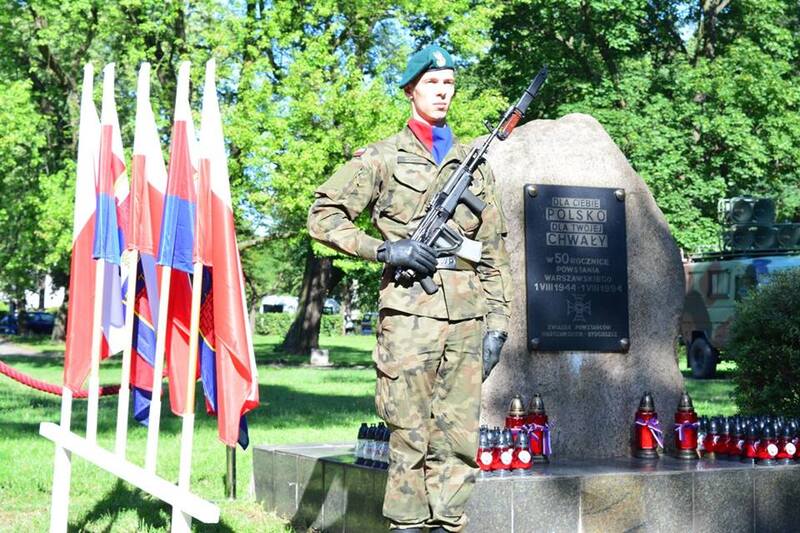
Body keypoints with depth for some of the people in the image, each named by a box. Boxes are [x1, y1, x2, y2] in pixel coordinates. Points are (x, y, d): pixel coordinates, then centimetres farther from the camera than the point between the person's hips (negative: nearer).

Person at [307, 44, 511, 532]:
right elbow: (324, 216, 3)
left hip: (466, 319, 4)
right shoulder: (383, 158, 6)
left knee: (459, 437, 5)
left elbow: (495, 251, 18)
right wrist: (384, 249, -8)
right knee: (410, 436, -1)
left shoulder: (475, 166, 18)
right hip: (410, 313, -4)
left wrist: (497, 320, 11)